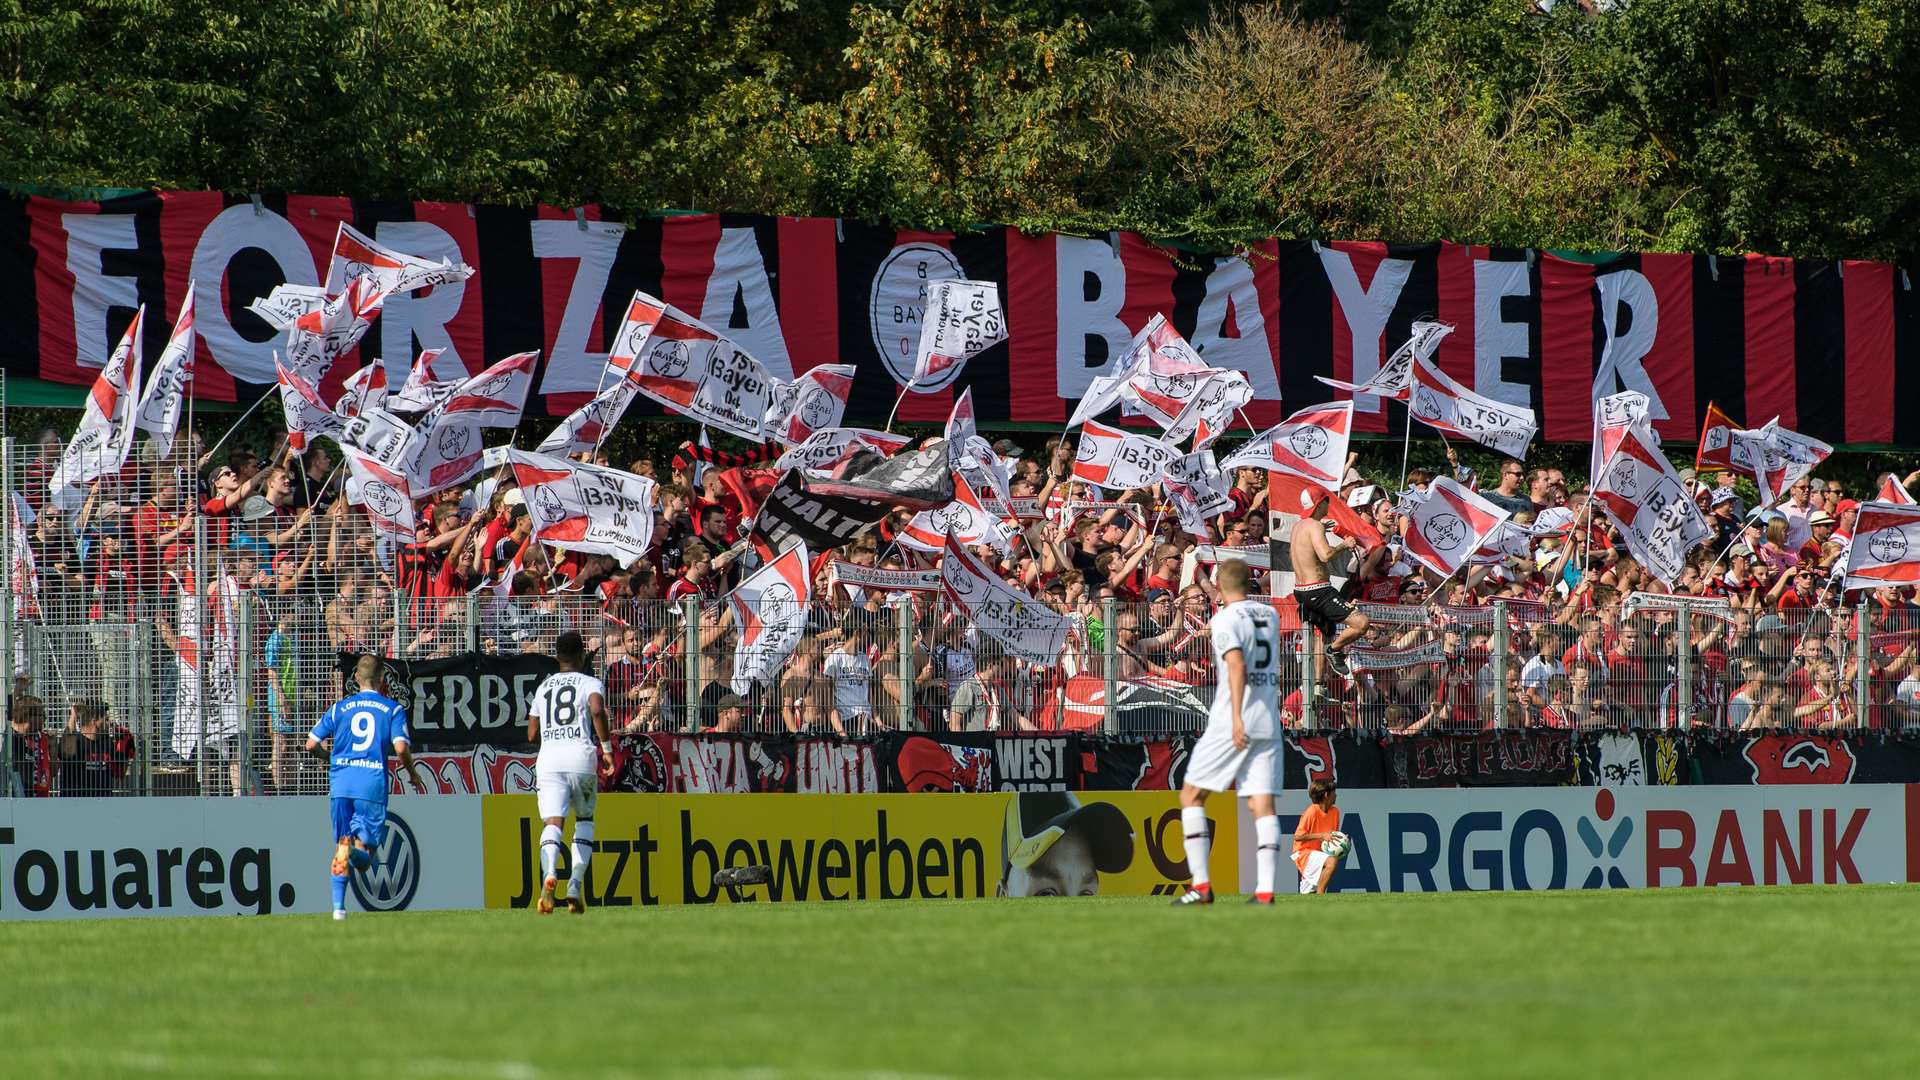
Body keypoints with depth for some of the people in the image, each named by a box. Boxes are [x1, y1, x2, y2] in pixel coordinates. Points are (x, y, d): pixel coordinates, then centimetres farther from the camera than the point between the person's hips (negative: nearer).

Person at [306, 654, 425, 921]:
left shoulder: (340, 707, 11)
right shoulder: (392, 709, 5)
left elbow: (311, 745, 9)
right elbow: (401, 748, -8)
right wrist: (413, 775, 10)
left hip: (341, 779, 2)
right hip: (372, 781, -2)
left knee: (341, 843, 13)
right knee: (366, 844, 1)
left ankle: (338, 906, 6)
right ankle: (359, 847, -37)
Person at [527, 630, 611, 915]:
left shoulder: (543, 687, 20)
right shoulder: (590, 683, 8)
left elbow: (532, 734, 20)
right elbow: (597, 710, -14)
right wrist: (606, 746, -7)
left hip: (548, 759, 2)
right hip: (581, 755, -1)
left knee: (552, 822, -10)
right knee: (584, 820, 18)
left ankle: (549, 873, -40)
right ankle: (576, 886, 3)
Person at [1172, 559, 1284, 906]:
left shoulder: (1226, 620, -7)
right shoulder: (1269, 614, 13)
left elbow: (1237, 665, -22)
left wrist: (1236, 718, -29)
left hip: (1231, 726, -6)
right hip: (1269, 726, 6)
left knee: (1191, 797, 6)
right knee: (1262, 805, 1)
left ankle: (1201, 885, -2)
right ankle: (1265, 889, -12)